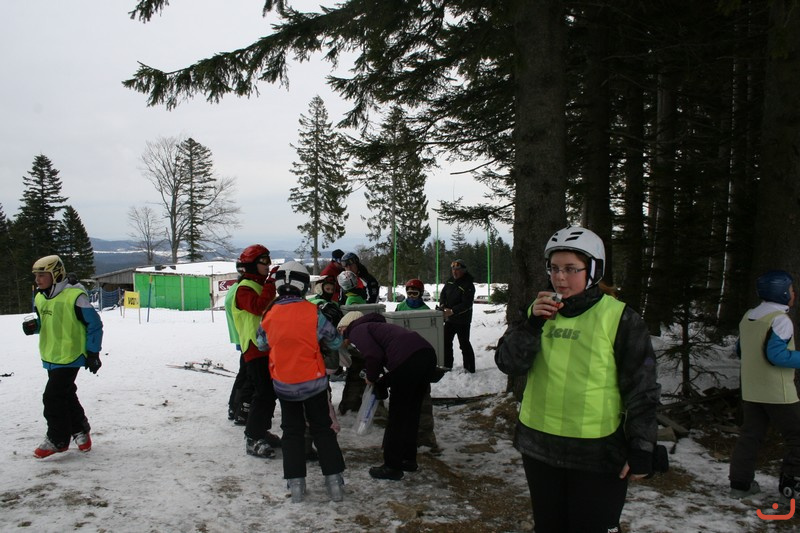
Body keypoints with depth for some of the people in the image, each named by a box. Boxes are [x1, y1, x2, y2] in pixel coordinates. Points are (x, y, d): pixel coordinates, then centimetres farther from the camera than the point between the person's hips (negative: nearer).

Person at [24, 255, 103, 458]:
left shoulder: (74, 296, -18)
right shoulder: (40, 298, 6)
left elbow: (94, 324, -13)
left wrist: (93, 353, -12)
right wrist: (33, 325, -3)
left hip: (69, 356, -8)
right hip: (51, 356, 8)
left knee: (53, 397, -8)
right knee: (66, 395, 17)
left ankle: (57, 439, 7)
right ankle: (80, 430, 34)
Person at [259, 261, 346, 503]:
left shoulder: (269, 315, -7)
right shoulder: (313, 312, -15)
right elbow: (335, 342, -5)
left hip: (284, 385, 2)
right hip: (313, 382, -1)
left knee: (292, 431, 16)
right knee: (322, 429, 13)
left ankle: (295, 485, 14)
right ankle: (334, 482, 12)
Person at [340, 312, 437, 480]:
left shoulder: (357, 331, 8)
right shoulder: (375, 326, 34)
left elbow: (374, 356, -10)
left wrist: (371, 378, 7)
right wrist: (379, 383, 26)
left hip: (407, 361, -9)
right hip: (428, 353, 9)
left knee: (396, 417, 7)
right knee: (411, 413, 22)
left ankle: (392, 467, 18)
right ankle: (409, 460, 34)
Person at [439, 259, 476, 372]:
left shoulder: (468, 285, -20)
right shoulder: (450, 281, 2)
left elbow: (466, 304, -26)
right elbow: (443, 293, 11)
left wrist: (452, 311, -34)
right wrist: (442, 304, -8)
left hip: (462, 320, -8)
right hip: (449, 318, 8)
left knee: (464, 344, -3)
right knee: (446, 341, 15)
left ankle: (469, 368, 7)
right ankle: (447, 365, 29)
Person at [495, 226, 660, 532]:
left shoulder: (620, 318, -9)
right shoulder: (539, 311, 6)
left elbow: (641, 388, -7)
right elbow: (508, 364, -3)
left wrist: (642, 450, -8)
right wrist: (533, 323, -16)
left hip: (597, 453, -5)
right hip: (539, 446, 5)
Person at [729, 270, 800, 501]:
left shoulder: (747, 317, 9)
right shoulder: (779, 319, -16)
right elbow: (776, 354, -23)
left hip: (750, 392, 8)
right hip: (778, 394, -7)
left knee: (750, 435, 11)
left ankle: (740, 482, 12)